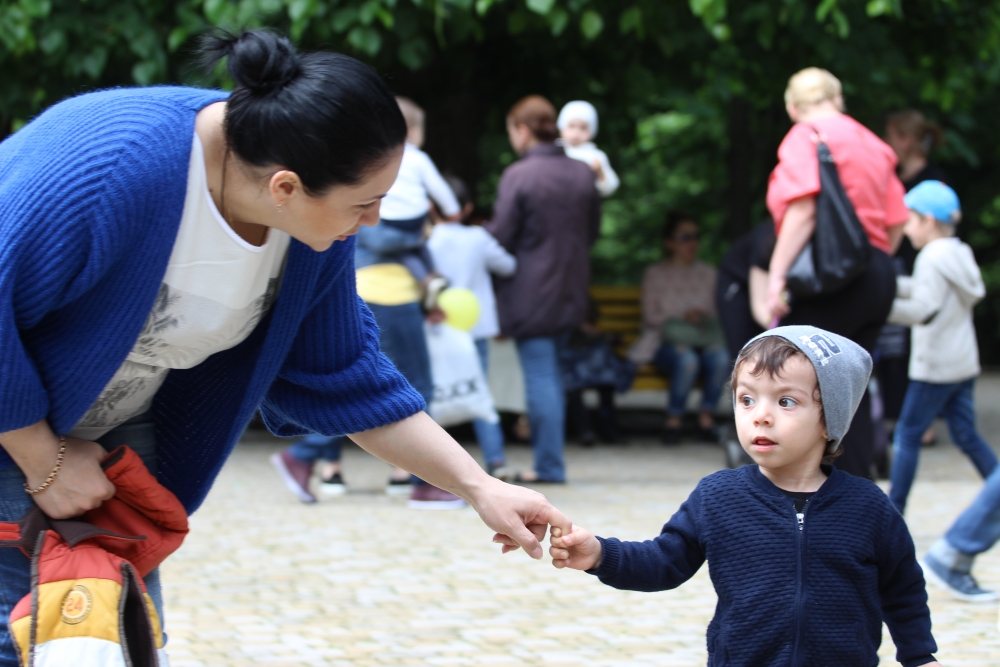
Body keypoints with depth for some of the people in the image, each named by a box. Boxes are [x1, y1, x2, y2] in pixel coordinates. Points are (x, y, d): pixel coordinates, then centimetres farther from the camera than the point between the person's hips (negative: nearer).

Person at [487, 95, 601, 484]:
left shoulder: (517, 176, -16)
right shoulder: (582, 174, 4)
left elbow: (500, 238, -14)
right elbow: (593, 231, 12)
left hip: (530, 294, -6)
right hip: (570, 291, 6)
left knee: (540, 376, -2)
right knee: (550, 372, 17)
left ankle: (549, 464, 0)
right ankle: (548, 458, 21)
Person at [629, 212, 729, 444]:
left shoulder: (707, 273, 20)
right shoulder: (655, 274, 11)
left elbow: (716, 311, 16)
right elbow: (651, 316, 2)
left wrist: (704, 318, -8)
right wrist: (683, 317, -14)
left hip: (702, 340, 3)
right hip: (666, 343, -3)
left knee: (720, 357, -34)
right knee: (686, 359, -39)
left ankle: (706, 417, -20)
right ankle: (674, 420, -22)